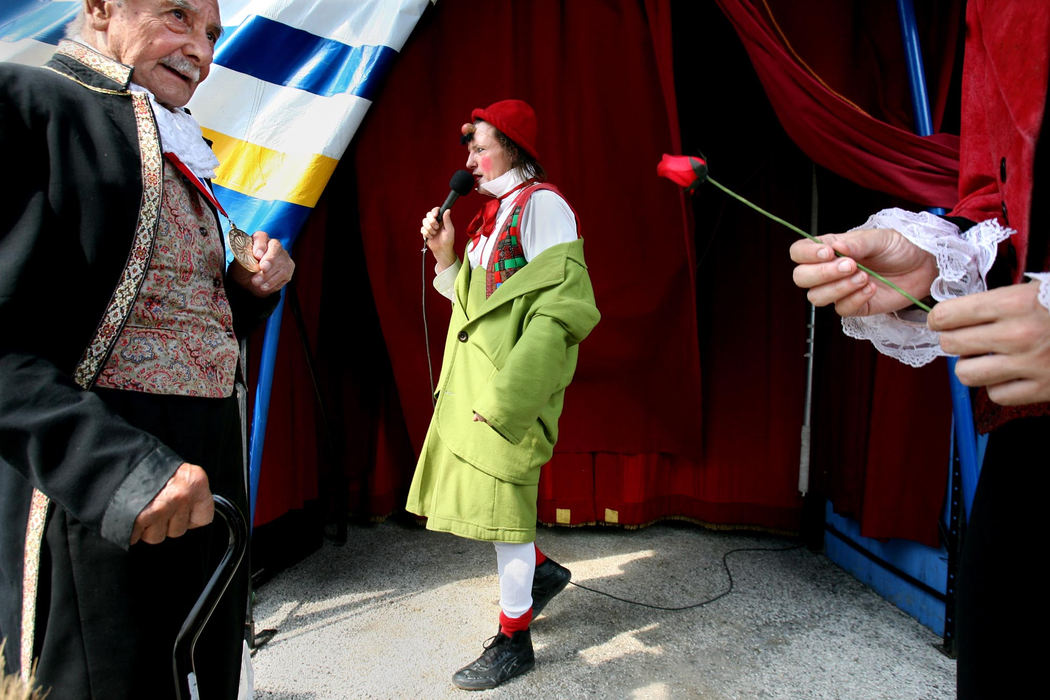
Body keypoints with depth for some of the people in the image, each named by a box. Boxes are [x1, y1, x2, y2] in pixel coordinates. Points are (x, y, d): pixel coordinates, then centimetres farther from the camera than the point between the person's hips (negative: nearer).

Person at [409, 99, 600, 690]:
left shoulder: (542, 204, -10)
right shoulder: (495, 211, 19)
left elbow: (561, 308, -20)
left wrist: (506, 392, -23)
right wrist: (446, 256, 5)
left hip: (509, 383, -9)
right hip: (472, 379, 9)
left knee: (501, 502, -1)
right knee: (472, 489, 15)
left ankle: (514, 642, 17)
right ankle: (543, 570, 36)